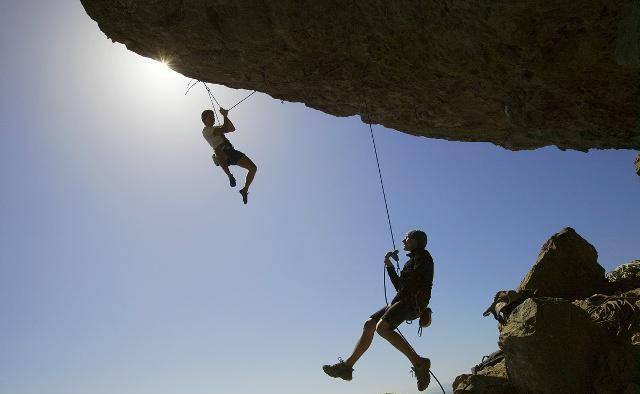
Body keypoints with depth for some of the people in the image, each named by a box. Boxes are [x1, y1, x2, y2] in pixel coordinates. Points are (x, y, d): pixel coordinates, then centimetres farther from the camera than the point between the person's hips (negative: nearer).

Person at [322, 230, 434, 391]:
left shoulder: (423, 255, 2)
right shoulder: (413, 260, 29)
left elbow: (417, 277, -17)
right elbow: (400, 286, 27)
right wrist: (390, 266, 19)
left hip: (412, 302, -9)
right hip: (403, 301, 9)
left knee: (382, 327, -29)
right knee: (369, 324, 0)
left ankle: (418, 362, -25)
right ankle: (347, 366, -1)